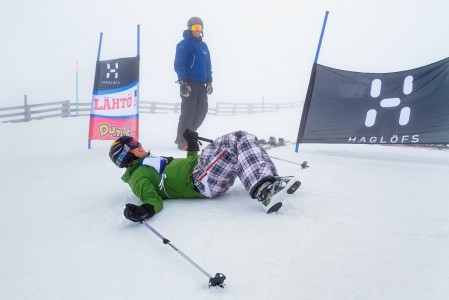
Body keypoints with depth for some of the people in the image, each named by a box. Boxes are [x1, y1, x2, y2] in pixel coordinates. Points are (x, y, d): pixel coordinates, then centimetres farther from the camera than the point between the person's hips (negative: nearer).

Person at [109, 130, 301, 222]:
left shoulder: (153, 163, 31)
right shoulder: (139, 177, 2)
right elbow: (153, 198, -16)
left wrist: (192, 146, 29)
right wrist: (145, 210, -36)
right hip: (200, 183, -9)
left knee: (243, 138, -3)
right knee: (234, 142, -26)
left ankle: (270, 181, -13)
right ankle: (263, 191, -38)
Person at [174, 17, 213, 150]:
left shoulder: (203, 46, 18)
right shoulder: (184, 44, -4)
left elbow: (208, 65, 22)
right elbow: (179, 64, -11)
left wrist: (209, 82, 15)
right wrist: (183, 82, -18)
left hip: (201, 84, 7)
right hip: (189, 84, -7)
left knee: (202, 111, 6)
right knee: (188, 112, -9)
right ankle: (183, 142, -1)